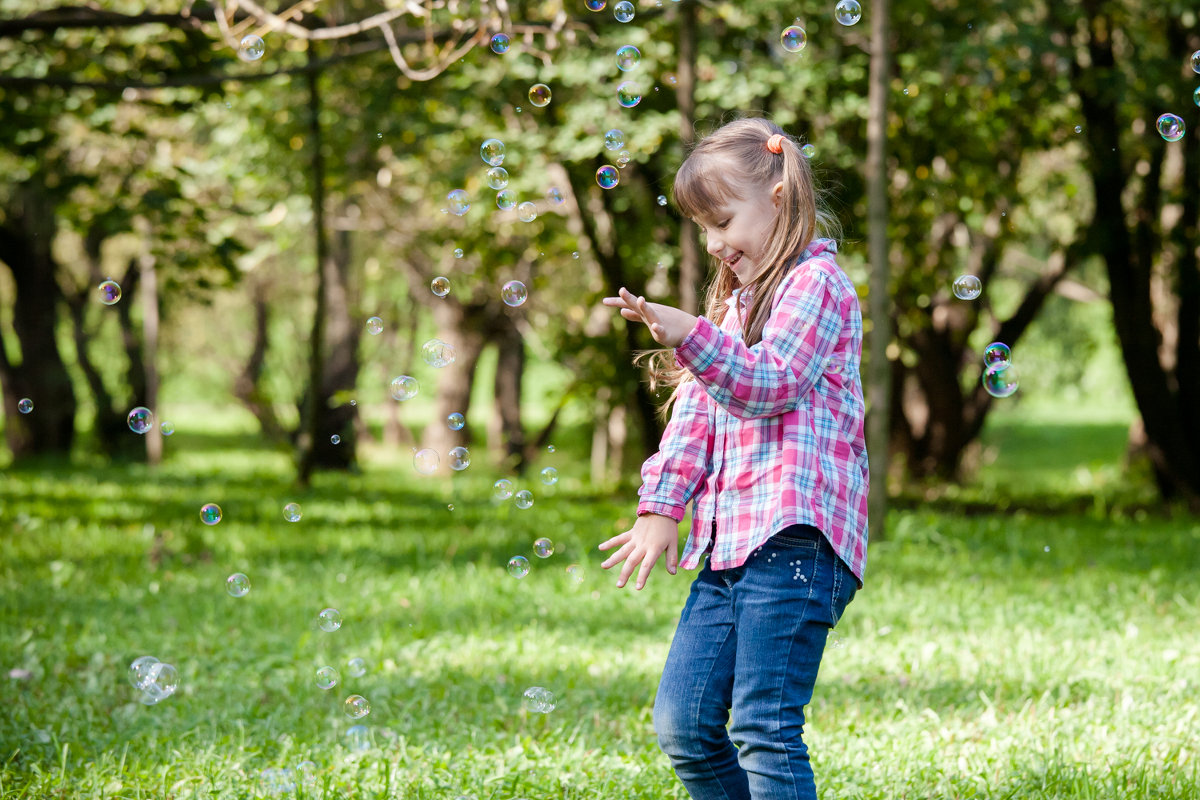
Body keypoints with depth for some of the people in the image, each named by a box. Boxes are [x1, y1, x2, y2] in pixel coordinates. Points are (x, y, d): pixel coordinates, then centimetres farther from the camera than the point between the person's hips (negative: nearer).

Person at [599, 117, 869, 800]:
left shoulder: (815, 282, -1)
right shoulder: (738, 301, 27)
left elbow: (770, 383, -14)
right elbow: (697, 411, 20)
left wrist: (691, 336, -27)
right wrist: (662, 507, 9)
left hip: (792, 536, -9)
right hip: (730, 540, 9)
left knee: (765, 728, -13)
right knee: (683, 725, 4)